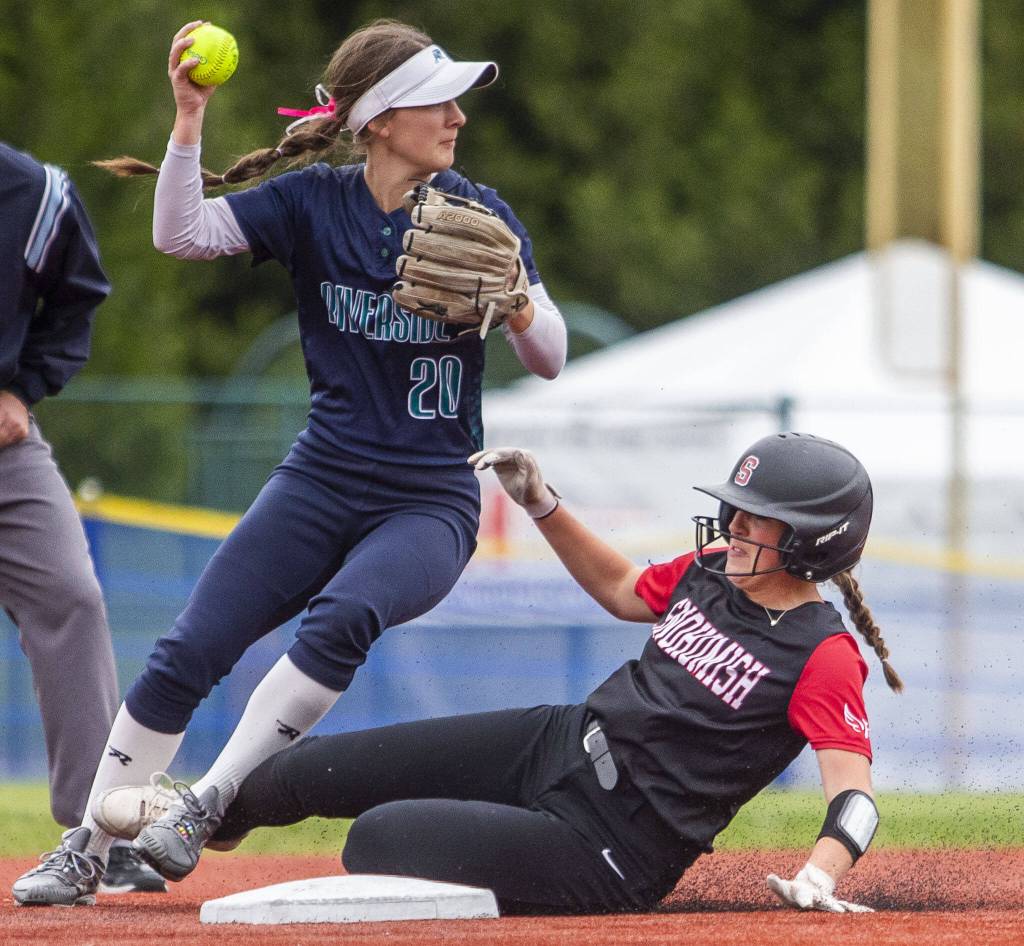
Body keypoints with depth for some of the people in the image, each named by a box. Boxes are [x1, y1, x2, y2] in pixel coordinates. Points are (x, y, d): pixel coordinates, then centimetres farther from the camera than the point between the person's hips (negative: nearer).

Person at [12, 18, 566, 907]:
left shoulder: (478, 215, -3)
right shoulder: (315, 201, 0)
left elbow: (550, 360, -6)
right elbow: (182, 233, -10)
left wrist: (516, 301, -27)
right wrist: (190, 117, -20)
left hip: (430, 503, -2)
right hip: (320, 485, 2)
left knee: (343, 617, -32)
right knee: (186, 655, -8)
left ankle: (205, 808, -22)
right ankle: (85, 851, 6)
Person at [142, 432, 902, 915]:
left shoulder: (823, 656, -17)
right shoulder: (711, 571, 7)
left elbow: (855, 788, -25)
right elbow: (622, 590, 26)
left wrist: (820, 877, -44)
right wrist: (540, 504, 15)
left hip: (609, 850, -8)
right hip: (559, 743, 8)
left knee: (379, 838, -21)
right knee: (330, 769, 8)